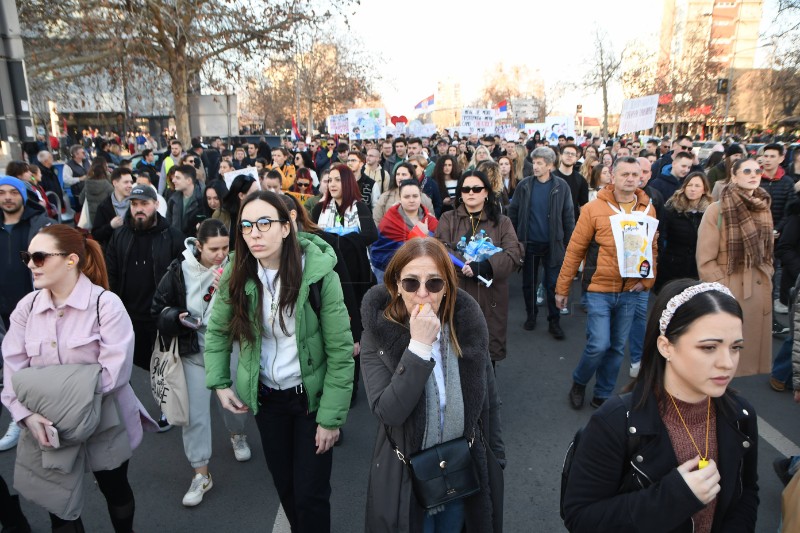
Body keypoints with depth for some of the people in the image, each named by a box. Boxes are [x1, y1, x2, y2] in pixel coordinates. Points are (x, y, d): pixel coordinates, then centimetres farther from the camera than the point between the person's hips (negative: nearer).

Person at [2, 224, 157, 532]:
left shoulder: (106, 303, -17)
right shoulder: (27, 306, -2)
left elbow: (115, 372, -22)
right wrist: (26, 414, -19)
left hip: (104, 422, -3)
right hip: (48, 426, 3)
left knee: (114, 488, 18)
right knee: (56, 501, 12)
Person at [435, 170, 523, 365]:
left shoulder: (502, 222, 7)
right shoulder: (448, 219, 8)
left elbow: (515, 254, -7)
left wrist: (484, 266, -22)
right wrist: (466, 266, -21)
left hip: (490, 298, 1)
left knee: (488, 349, 9)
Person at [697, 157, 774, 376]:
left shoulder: (763, 208, 10)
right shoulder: (717, 210, -9)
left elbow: (767, 251, 20)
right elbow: (705, 261, -12)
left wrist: (766, 278, 8)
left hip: (760, 291, 6)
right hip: (728, 292, -6)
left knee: (754, 350, 12)